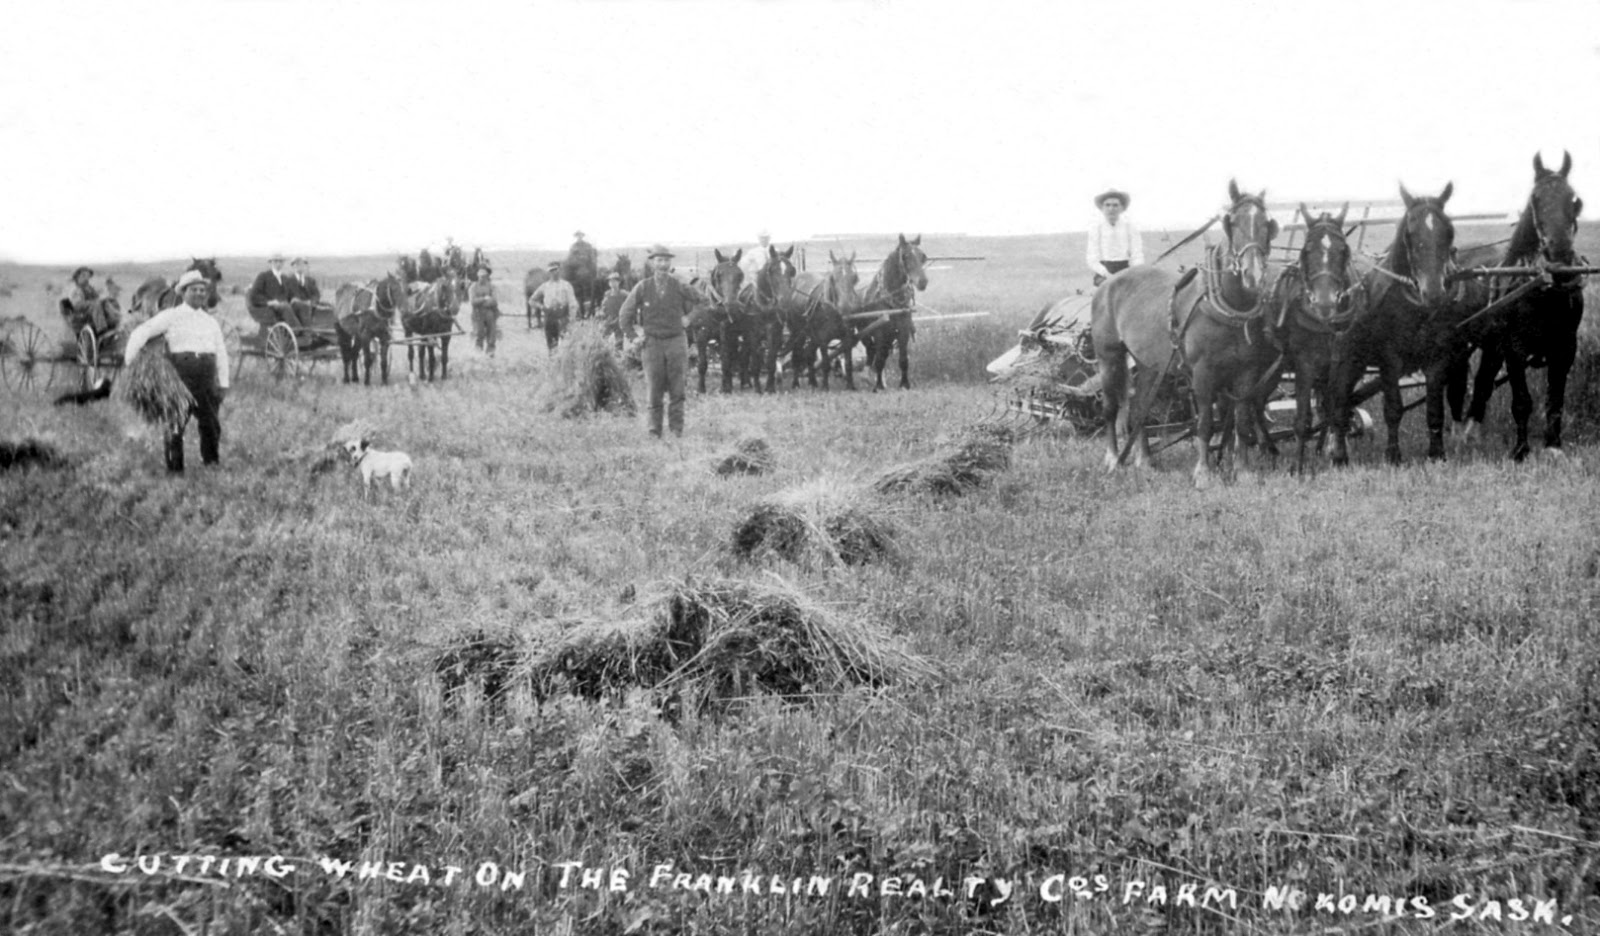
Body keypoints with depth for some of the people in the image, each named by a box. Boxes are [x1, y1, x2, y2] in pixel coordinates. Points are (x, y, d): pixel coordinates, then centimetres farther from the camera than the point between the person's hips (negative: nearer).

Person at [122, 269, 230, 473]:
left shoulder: (210, 322, 19)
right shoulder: (171, 317, 5)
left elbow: (221, 353, 18)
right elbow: (141, 333, 0)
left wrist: (223, 383, 11)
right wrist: (129, 362, -9)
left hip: (206, 376, 4)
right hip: (180, 373, -4)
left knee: (211, 424, 6)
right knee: (176, 424, -3)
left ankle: (211, 461, 21)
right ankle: (174, 469, 5)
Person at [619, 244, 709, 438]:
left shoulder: (679, 287, -3)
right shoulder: (643, 287, -4)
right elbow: (625, 313, 9)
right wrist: (631, 335, 8)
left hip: (676, 340, 0)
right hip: (652, 341, 0)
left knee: (677, 388, 0)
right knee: (654, 388, 2)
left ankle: (677, 429, 8)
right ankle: (655, 430, 10)